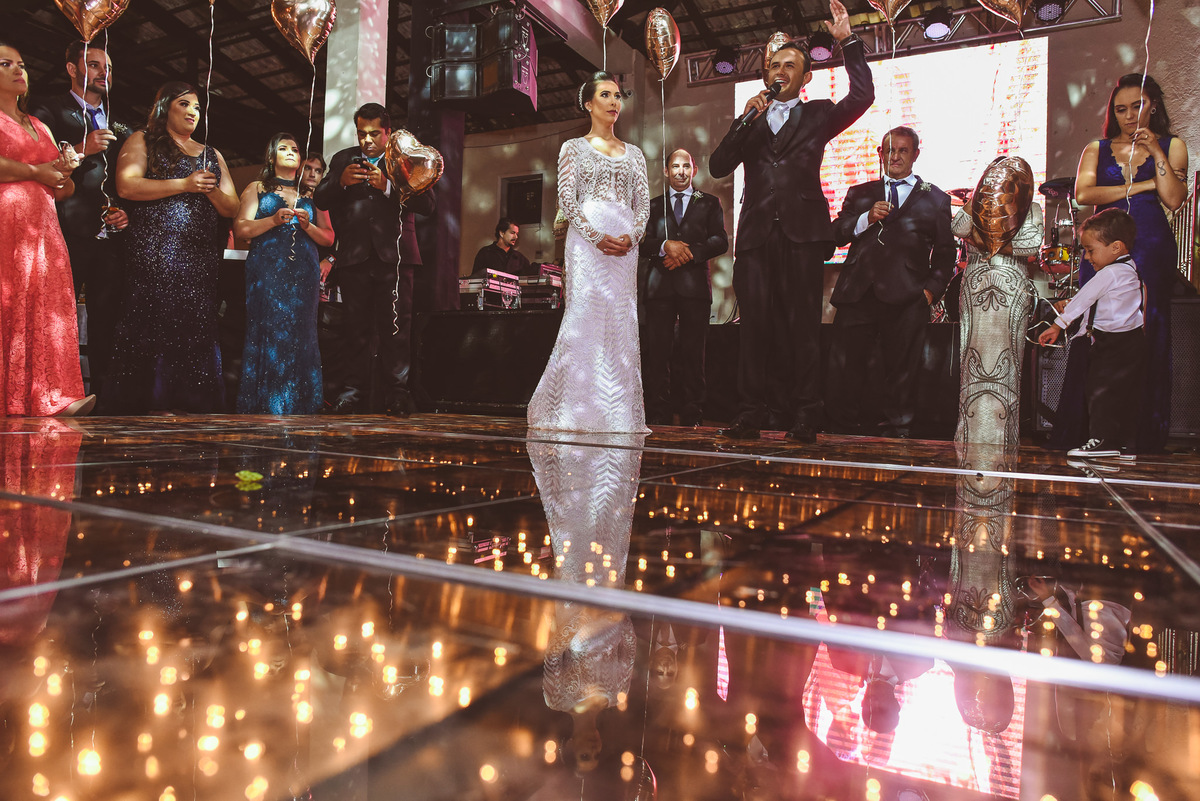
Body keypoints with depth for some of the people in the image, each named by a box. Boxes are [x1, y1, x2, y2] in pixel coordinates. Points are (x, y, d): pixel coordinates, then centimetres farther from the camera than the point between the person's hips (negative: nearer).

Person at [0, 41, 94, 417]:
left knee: (47, 308, -6)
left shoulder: (40, 127, 27)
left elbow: (65, 186, 24)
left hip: (42, 230, 6)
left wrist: (63, 176, 2)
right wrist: (33, 172, -5)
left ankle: (50, 399, -11)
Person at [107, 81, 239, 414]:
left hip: (200, 258, 4)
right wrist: (184, 184, -10)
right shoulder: (143, 141, 12)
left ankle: (188, 405, -2)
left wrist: (211, 189, -4)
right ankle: (153, 402, -8)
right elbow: (126, 186, -6)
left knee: (196, 327, -4)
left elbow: (232, 208, 18)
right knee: (155, 325, -11)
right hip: (154, 255, -4)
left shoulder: (211, 155, 24)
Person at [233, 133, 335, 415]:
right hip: (266, 272, -1)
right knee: (267, 333, -10)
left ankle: (298, 407, 0)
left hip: (303, 275, 2)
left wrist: (307, 225, -5)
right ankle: (263, 406, -5)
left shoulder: (312, 195, 18)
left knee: (300, 336, -4)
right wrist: (274, 220, -10)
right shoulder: (257, 188, 15)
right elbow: (240, 229, 3)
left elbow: (328, 238, 13)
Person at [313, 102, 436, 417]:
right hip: (354, 257, 3)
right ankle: (354, 392, 8)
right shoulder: (343, 159, 19)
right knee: (356, 326, 3)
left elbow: (427, 205, -3)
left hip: (393, 255, -2)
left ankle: (397, 392, -1)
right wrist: (340, 181, -7)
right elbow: (320, 200, 12)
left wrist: (388, 187, -14)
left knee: (395, 325, -6)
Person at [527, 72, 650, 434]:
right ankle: (577, 407, -7)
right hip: (586, 239, -3)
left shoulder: (634, 153, 21)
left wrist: (632, 235, -7)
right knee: (585, 317, -12)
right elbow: (566, 199, 0)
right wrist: (597, 237, -14)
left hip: (625, 244, 3)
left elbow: (643, 202, 14)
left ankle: (620, 411, 1)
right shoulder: (573, 147, 12)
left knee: (622, 321, -2)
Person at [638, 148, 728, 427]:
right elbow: (643, 244, 8)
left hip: (695, 285, -1)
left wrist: (689, 252, -9)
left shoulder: (709, 203, 17)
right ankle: (658, 416, 0)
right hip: (660, 285, 1)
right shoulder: (653, 205, 20)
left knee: (693, 352, -4)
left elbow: (720, 241, 5)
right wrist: (666, 245, -12)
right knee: (657, 351, -4)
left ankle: (692, 415, 0)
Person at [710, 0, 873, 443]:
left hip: (802, 232, -2)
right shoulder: (750, 121, 22)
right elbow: (717, 167, 10)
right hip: (756, 235, 2)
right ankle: (753, 412, 0)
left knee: (802, 326, -4)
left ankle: (805, 415, -1)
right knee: (755, 326, -3)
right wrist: (745, 121, 2)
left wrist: (848, 41, -1)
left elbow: (862, 96, 2)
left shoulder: (818, 115, 18)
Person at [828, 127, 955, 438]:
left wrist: (931, 289, 1)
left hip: (906, 298, -1)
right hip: (858, 295, 1)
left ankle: (896, 430, 11)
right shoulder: (859, 194, 23)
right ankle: (847, 430, 10)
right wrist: (867, 218, -5)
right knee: (844, 365, -4)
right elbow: (837, 234, 11)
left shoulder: (935, 199, 18)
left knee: (901, 371, -1)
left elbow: (946, 251, 15)